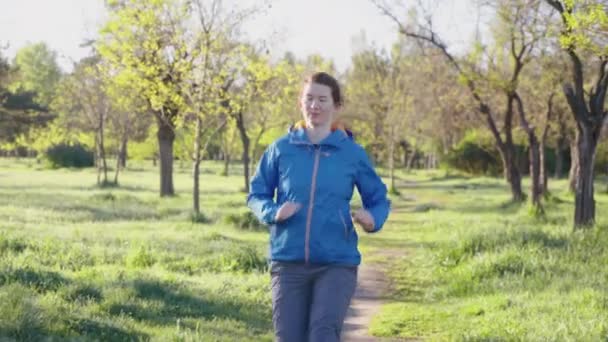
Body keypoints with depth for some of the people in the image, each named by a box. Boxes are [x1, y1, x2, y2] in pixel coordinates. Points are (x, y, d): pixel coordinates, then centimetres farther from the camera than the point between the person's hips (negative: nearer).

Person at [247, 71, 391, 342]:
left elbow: (379, 199, 9)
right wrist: (274, 212, -12)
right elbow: (256, 195, 10)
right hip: (288, 262, 2)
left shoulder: (353, 153, 1)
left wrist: (372, 220, -14)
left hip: (337, 263, -2)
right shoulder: (281, 148, 3)